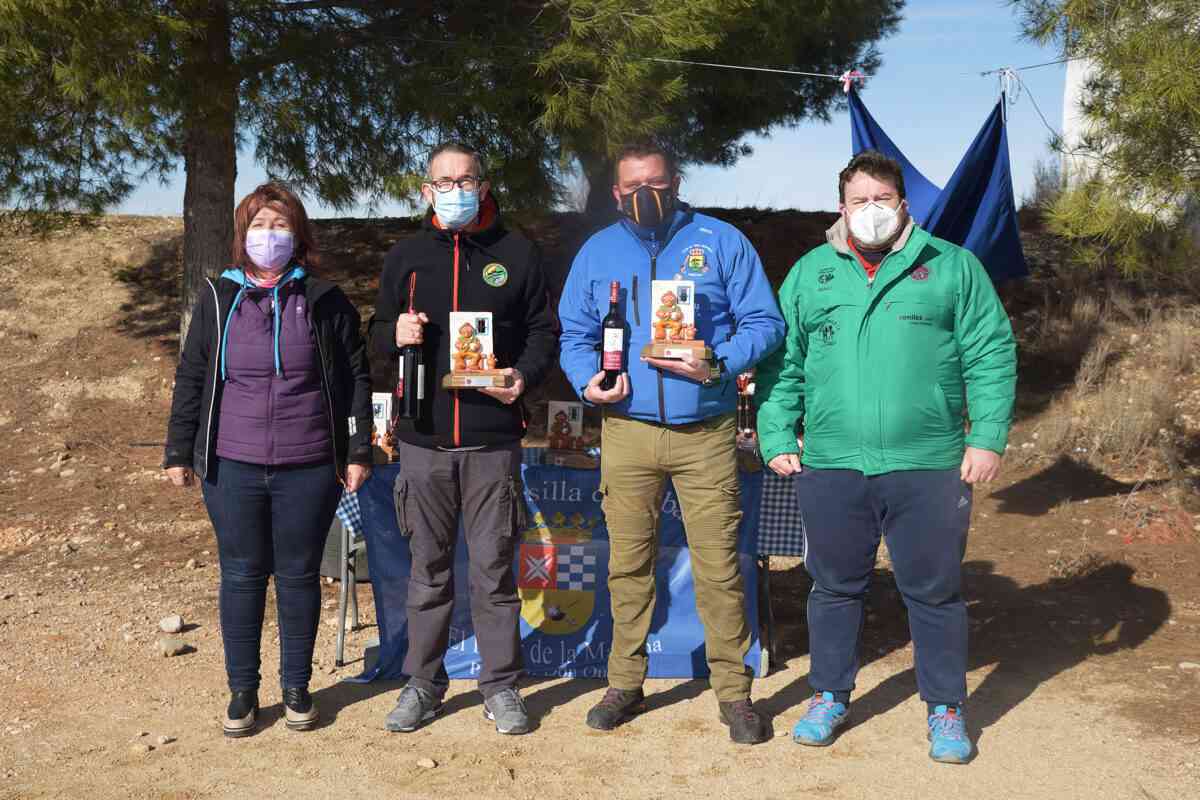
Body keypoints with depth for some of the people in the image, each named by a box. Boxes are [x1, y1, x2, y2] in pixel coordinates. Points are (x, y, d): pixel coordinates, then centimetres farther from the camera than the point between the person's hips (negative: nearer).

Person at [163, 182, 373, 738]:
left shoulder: (324, 301, 2)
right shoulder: (217, 299, 6)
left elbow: (356, 378, 3)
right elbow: (191, 379, 8)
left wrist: (358, 451, -1)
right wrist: (179, 452, 5)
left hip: (309, 468, -1)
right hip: (232, 467, 1)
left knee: (299, 577, 8)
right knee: (241, 577, 9)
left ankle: (297, 688, 23)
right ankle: (242, 691, 22)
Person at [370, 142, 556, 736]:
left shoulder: (515, 254, 6)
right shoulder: (405, 257, 11)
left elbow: (542, 331, 7)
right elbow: (378, 335, 16)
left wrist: (524, 374, -12)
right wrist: (396, 334, -8)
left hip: (492, 441, -2)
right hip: (423, 440, 2)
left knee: (494, 567, 3)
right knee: (428, 568, 9)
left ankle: (501, 685, 16)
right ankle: (423, 683, 22)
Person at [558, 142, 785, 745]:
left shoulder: (720, 241, 5)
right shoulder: (597, 252, 13)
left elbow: (764, 322, 2)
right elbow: (574, 334, 14)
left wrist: (719, 366, -15)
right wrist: (587, 380, -7)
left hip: (707, 432, -2)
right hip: (626, 429, 2)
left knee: (719, 566, -1)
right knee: (628, 565, 8)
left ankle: (734, 692, 11)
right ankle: (625, 683, 21)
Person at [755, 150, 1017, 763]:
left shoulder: (952, 267, 5)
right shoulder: (809, 274, 10)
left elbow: (991, 357, 1)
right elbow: (781, 364, 9)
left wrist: (988, 437, -6)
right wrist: (777, 438, 1)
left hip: (929, 466, -1)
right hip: (831, 466, 2)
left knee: (934, 592, 8)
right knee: (835, 587, 13)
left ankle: (946, 709, 24)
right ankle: (829, 696, 30)